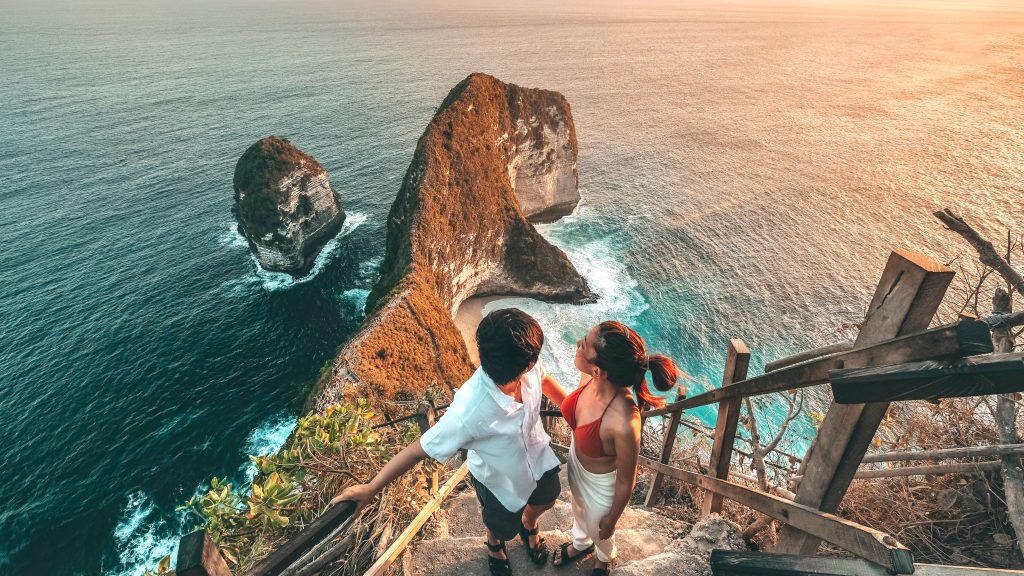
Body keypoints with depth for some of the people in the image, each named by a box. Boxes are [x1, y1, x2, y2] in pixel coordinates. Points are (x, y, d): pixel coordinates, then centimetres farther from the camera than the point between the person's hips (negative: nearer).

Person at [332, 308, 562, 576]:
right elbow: (419, 449, -33)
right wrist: (371, 488, -20)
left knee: (544, 501, 33)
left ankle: (529, 527, 70)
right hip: (499, 478, -4)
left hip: (538, 455, 5)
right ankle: (494, 545, 66)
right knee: (503, 526, 27)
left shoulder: (529, 366, -32)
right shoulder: (468, 413, -48)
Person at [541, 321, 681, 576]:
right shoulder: (590, 377, -29)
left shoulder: (623, 424, -46)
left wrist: (611, 520, -9)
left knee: (599, 529, 32)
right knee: (579, 510, 38)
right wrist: (544, 382, -8)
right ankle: (580, 544, 74)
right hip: (576, 462, 5)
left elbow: (625, 481, -23)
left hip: (601, 481, -5)